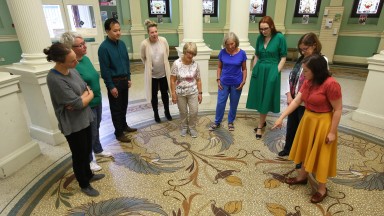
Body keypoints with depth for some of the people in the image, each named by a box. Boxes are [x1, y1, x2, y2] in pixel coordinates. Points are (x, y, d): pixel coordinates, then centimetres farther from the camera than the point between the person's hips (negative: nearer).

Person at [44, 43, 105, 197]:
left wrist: (80, 100, -17)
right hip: (73, 124, -7)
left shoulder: (71, 70, -1)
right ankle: (84, 185, 33)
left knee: (87, 150, 23)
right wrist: (89, 95, -5)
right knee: (79, 155, 11)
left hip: (84, 118, 8)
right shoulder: (55, 80, -27)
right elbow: (79, 103, -25)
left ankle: (88, 175, 46)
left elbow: (87, 88, 3)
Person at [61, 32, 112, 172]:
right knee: (90, 133, 9)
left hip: (97, 101, 8)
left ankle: (98, 150, 47)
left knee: (96, 128, 25)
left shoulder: (86, 58, 2)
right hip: (86, 106, -8)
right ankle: (88, 160, 30)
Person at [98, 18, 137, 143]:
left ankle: (124, 126, 37)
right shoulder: (104, 47, -17)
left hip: (124, 80, 6)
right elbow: (105, 69, -16)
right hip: (114, 82, -6)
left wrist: (128, 78, 10)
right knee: (116, 108, 6)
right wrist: (111, 86, -15)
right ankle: (119, 133, 18)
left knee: (124, 105, 19)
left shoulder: (122, 44, 3)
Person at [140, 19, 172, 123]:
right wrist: (149, 66, 4)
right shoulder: (144, 44, -18)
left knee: (165, 93, 16)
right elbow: (143, 58, -1)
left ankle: (167, 112, 36)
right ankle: (156, 114, 31)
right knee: (154, 95, 12)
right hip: (152, 74, -2)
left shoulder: (163, 40, -13)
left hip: (164, 73, 2)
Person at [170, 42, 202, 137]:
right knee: (183, 112, 12)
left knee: (194, 111, 3)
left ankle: (192, 128, 27)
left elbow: (198, 80, 0)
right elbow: (173, 80, -9)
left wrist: (200, 93, 0)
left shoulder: (195, 64, -7)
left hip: (193, 92, 1)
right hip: (180, 93, -1)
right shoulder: (176, 63, -13)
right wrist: (173, 93, -10)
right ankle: (184, 127, 36)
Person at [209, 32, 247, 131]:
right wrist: (218, 79, -3)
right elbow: (219, 67, 4)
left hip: (236, 84, 0)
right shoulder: (222, 52, -6)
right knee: (220, 103, 4)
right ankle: (217, 122, 22)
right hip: (224, 83, 1)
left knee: (233, 104, 12)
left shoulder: (242, 53, -8)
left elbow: (244, 69, 0)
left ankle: (230, 122, 32)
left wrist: (243, 81, -7)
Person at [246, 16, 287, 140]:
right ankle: (263, 121, 29)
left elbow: (283, 58, -6)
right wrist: (253, 70, 10)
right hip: (259, 70, 5)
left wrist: (276, 72, -11)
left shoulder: (279, 37, -9)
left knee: (266, 98, 1)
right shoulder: (260, 38, 4)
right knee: (259, 97, 10)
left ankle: (260, 126, 12)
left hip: (271, 71, -5)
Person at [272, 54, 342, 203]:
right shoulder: (308, 82, 0)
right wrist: (281, 117, -5)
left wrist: (332, 132, -16)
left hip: (322, 123, -8)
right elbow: (296, 101, 0)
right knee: (306, 150, 21)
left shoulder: (331, 84, -24)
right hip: (307, 119, 8)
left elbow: (338, 109, -19)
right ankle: (302, 177, 41)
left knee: (320, 155, 6)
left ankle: (322, 189, 26)